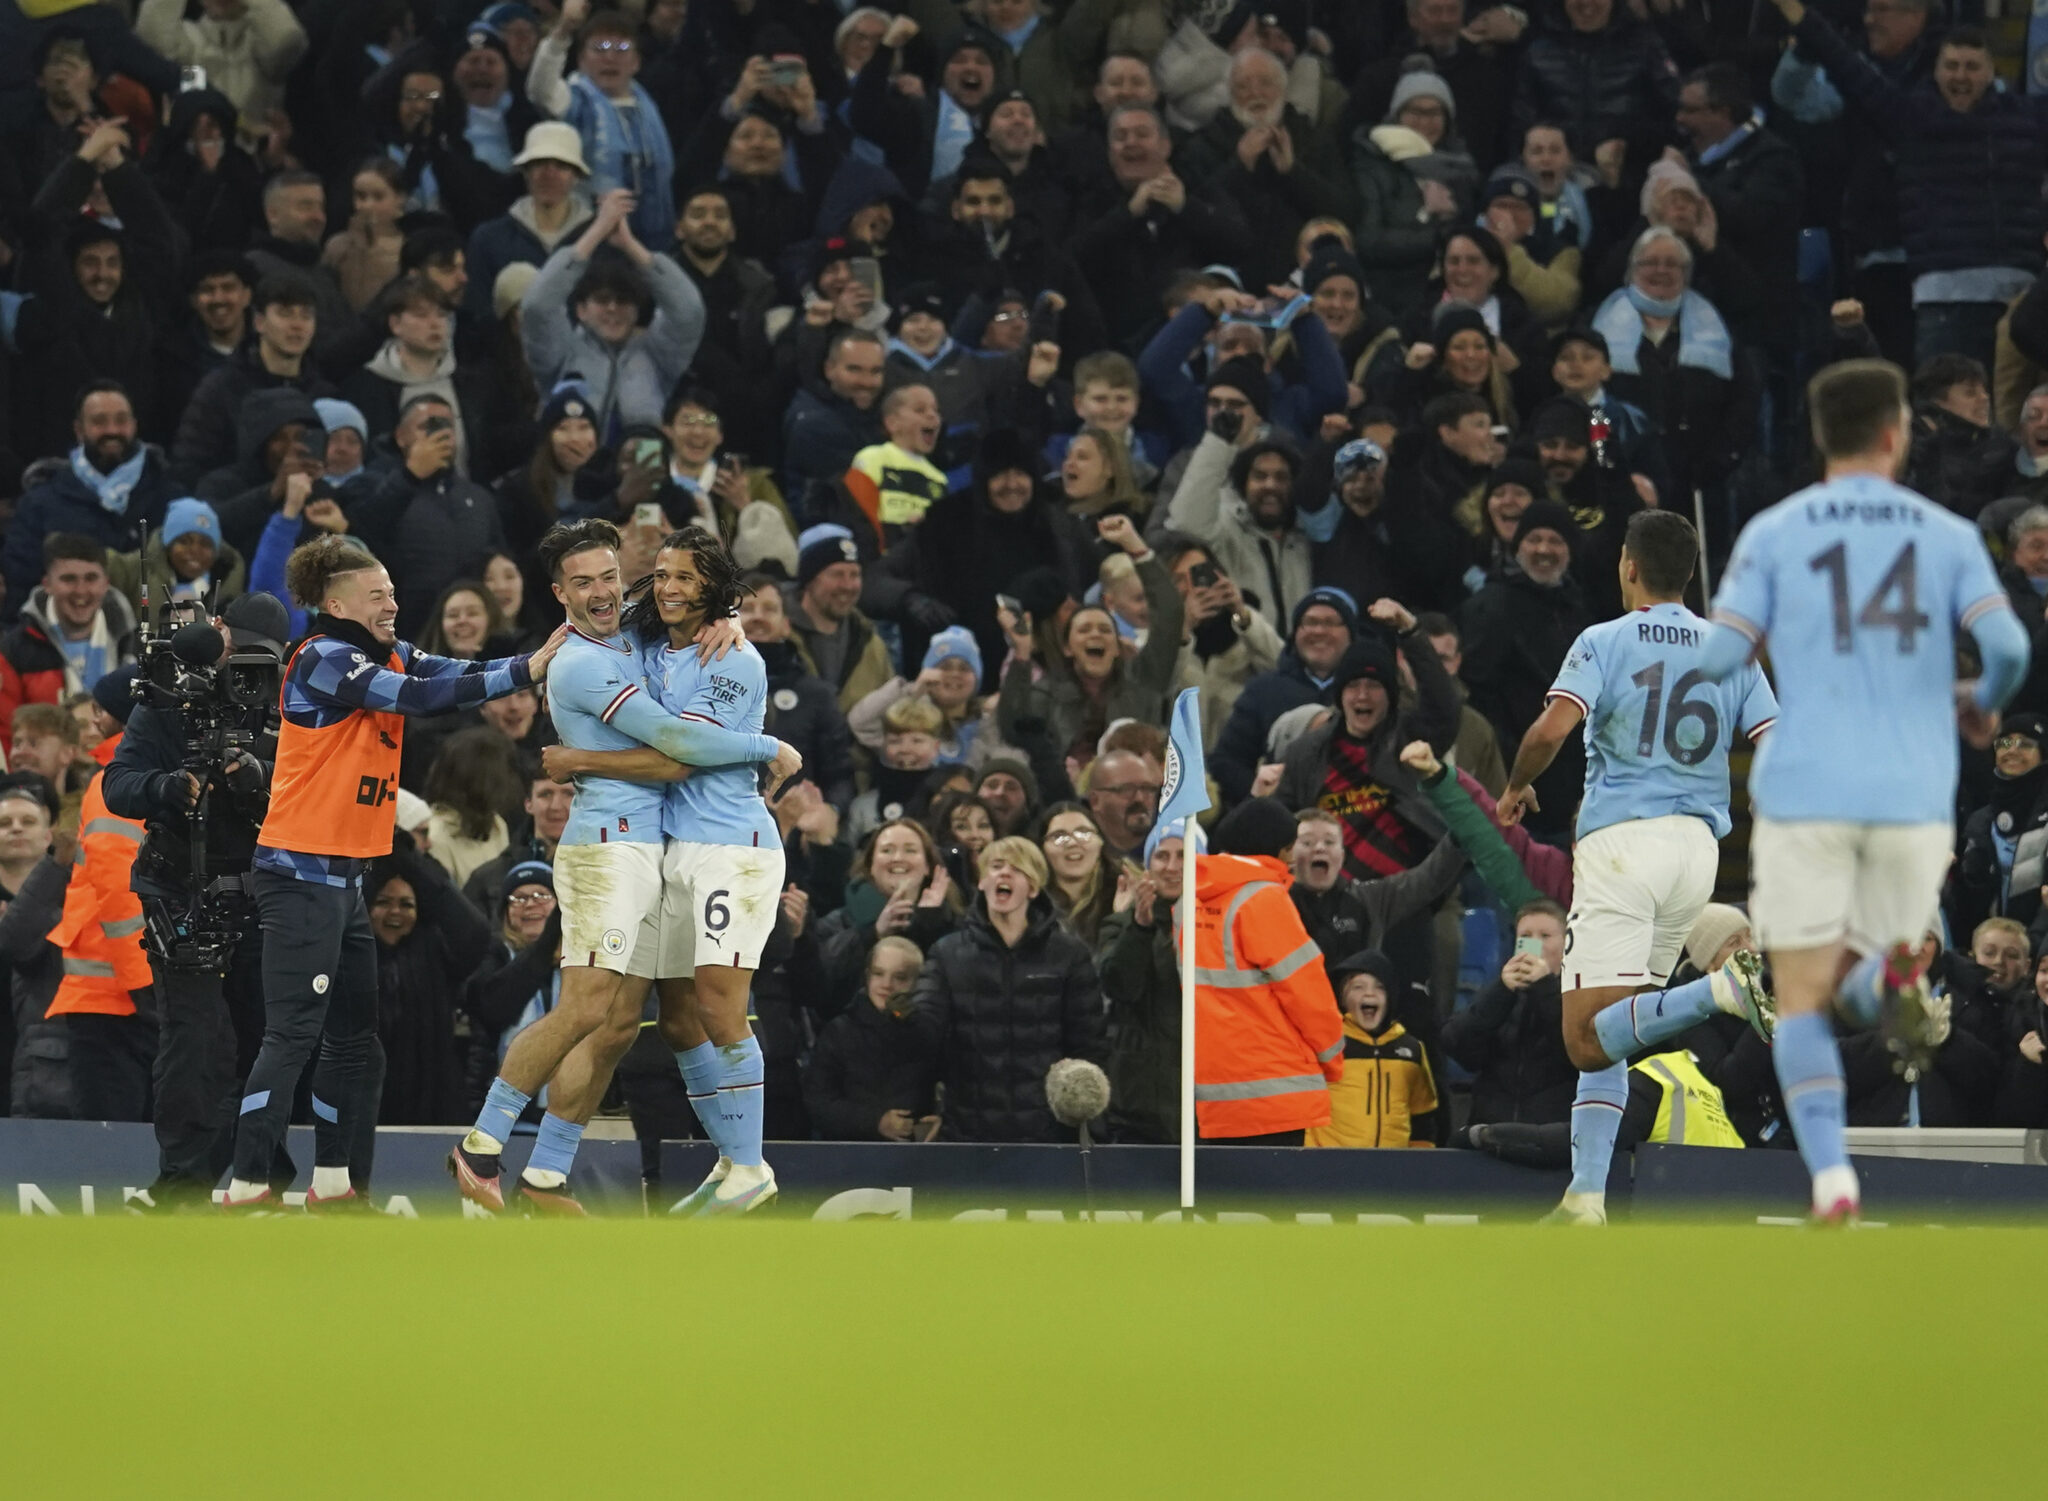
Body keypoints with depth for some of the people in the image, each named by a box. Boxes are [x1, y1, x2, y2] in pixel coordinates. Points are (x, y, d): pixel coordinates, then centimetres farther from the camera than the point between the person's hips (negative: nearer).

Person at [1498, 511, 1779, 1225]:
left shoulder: (1603, 643, -1)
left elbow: (1549, 731, -15)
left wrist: (1515, 789, 5)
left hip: (1621, 839, -6)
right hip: (1699, 845, 6)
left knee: (1590, 1040, -11)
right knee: (1606, 1037, 13)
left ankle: (1724, 987, -33)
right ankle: (1586, 1200, 3)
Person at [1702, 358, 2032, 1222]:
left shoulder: (1773, 534, 2)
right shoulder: (1947, 536, 6)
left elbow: (1719, 658, -6)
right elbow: (2008, 646, -7)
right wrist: (1984, 701, 15)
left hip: (1805, 794, -1)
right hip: (1915, 799, 1)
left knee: (1802, 1002, 4)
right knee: (1869, 977, 17)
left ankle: (1830, 1174, -20)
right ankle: (1888, 979, -23)